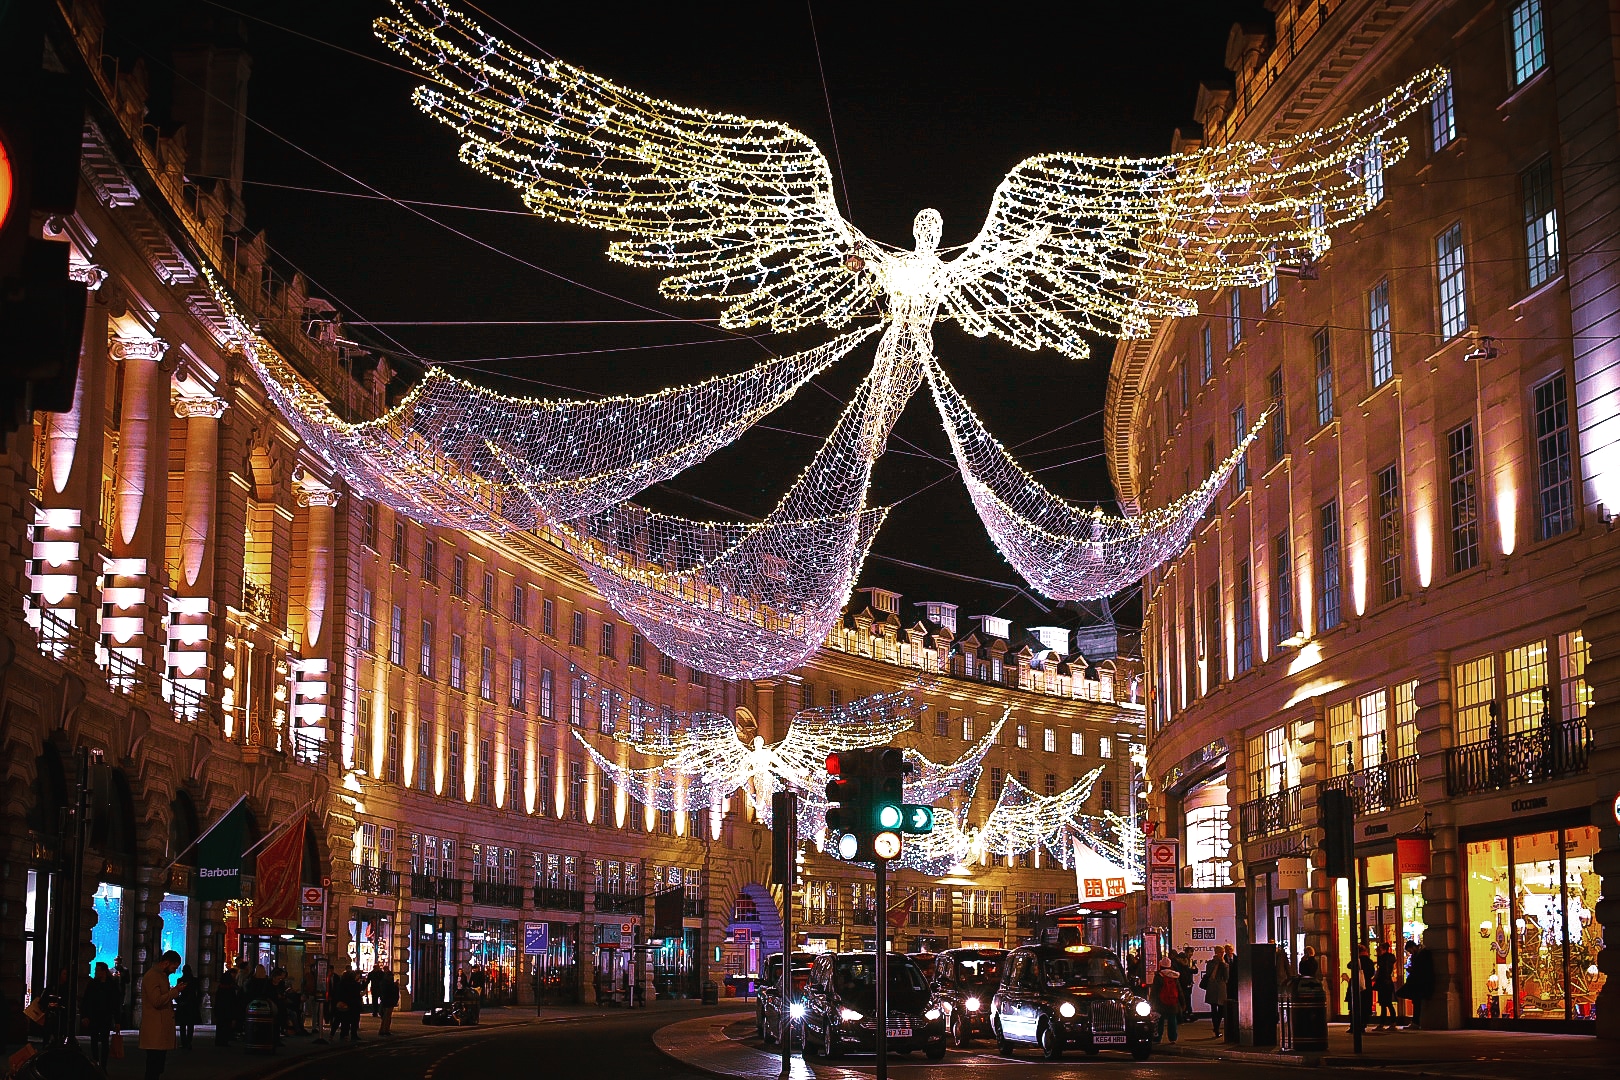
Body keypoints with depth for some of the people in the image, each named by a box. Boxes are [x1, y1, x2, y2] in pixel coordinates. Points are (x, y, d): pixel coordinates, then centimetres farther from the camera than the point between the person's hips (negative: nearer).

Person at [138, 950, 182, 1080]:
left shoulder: (162, 975, 20)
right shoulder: (152, 976, -12)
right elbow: (157, 1001, -20)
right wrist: (174, 991, -14)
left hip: (162, 1029, 10)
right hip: (155, 1030, -10)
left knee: (159, 1065, 9)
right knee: (154, 1064, -10)